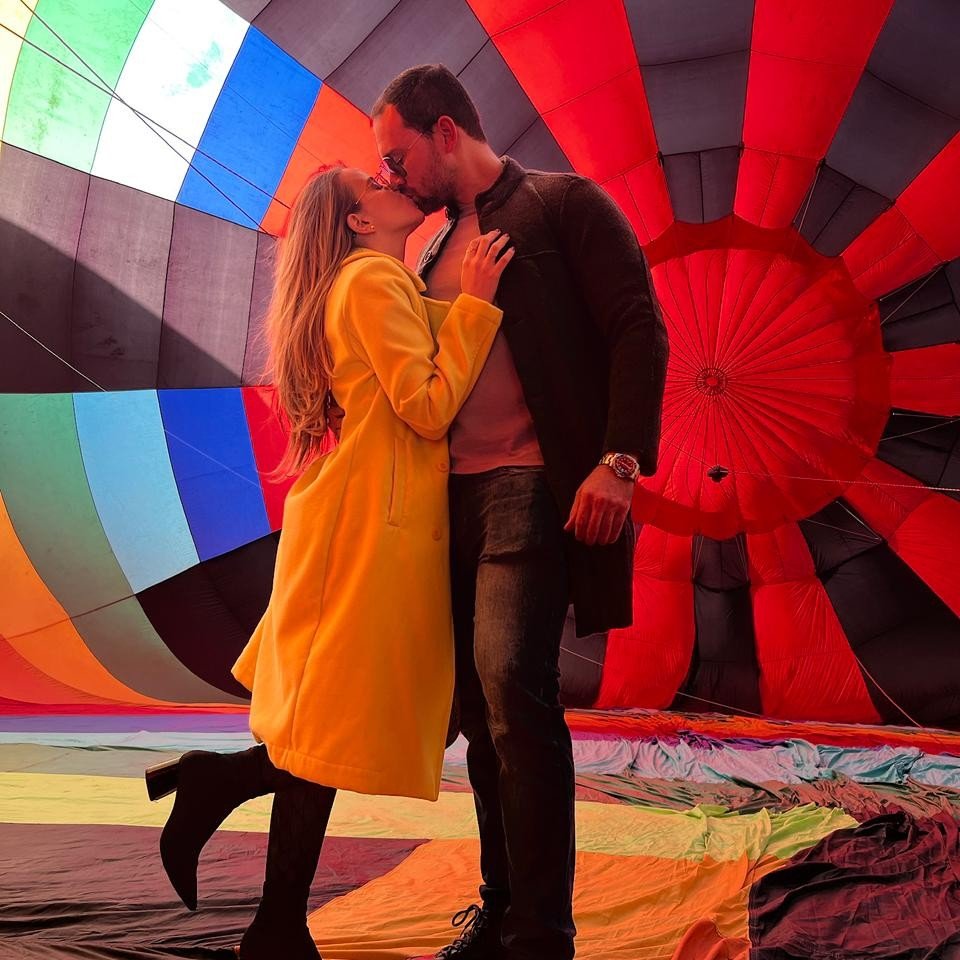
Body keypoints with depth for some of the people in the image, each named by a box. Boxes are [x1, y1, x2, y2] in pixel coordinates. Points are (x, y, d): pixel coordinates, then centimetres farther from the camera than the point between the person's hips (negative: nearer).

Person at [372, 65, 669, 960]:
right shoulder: (438, 252, 23)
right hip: (454, 496, 7)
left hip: (534, 485, -7)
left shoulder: (564, 203, 2)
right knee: (481, 706, 8)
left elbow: (638, 329, -7)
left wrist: (618, 461, -19)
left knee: (513, 687, -18)